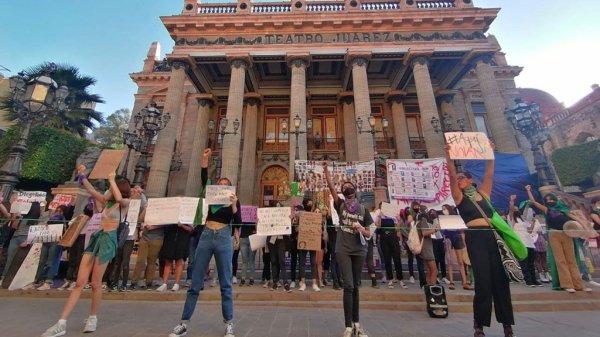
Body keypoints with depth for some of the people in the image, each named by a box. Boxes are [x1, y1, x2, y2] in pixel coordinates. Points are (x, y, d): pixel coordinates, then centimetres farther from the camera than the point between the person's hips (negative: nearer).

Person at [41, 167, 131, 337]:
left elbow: (119, 198, -28)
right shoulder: (107, 201, 16)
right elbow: (91, 190, 13)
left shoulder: (125, 203, -5)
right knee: (79, 282, 4)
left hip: (108, 240, -7)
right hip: (97, 238, 7)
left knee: (95, 283, 1)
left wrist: (111, 180, -15)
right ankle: (61, 323, 7)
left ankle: (93, 318, 20)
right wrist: (82, 175, 1)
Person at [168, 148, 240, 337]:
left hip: (224, 239, -2)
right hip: (206, 237, 3)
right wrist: (205, 160, -8)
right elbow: (204, 181, 0)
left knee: (225, 283, 3)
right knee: (195, 282, 7)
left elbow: (238, 221, -5)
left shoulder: (234, 200, 6)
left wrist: (233, 205, -21)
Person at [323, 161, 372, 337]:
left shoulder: (363, 209, 7)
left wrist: (362, 230, -14)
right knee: (348, 285, -8)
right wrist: (325, 169, -18)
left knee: (355, 286, 12)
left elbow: (369, 234, 8)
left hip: (359, 251, 3)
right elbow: (331, 186, -10)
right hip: (343, 250, -2)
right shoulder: (341, 205, 2)